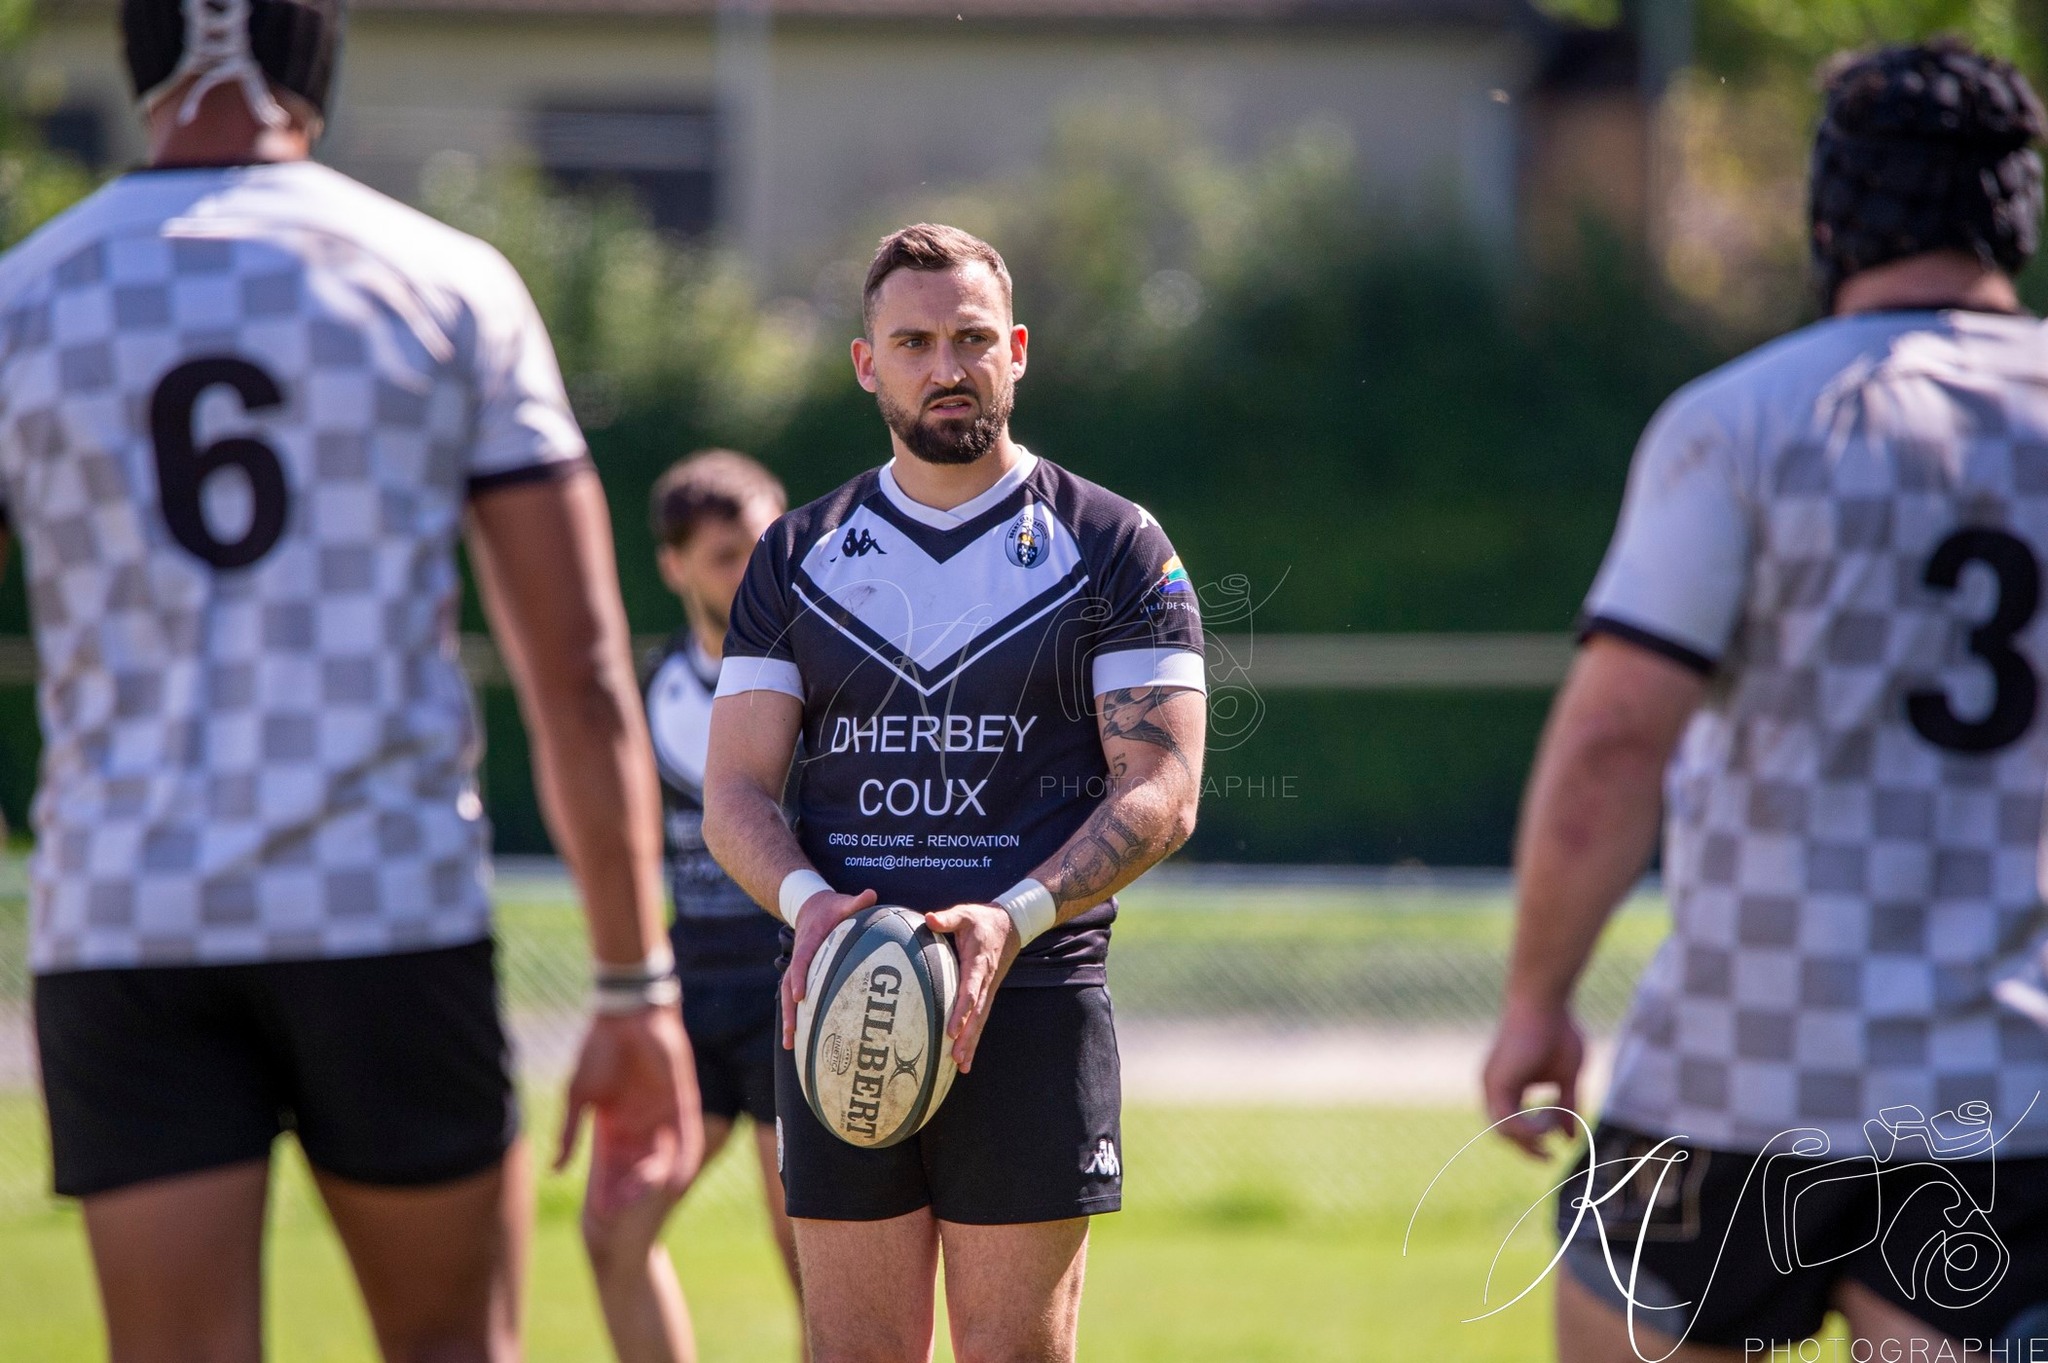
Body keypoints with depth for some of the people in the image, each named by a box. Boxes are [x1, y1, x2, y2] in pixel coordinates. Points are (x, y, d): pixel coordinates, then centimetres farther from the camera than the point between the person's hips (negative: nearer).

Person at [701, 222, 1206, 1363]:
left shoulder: (1115, 549, 5)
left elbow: (1162, 791, -2)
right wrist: (805, 898, -15)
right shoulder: (797, 560, 13)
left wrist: (1013, 919, -19)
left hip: (1033, 1001, -2)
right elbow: (735, 790, 8)